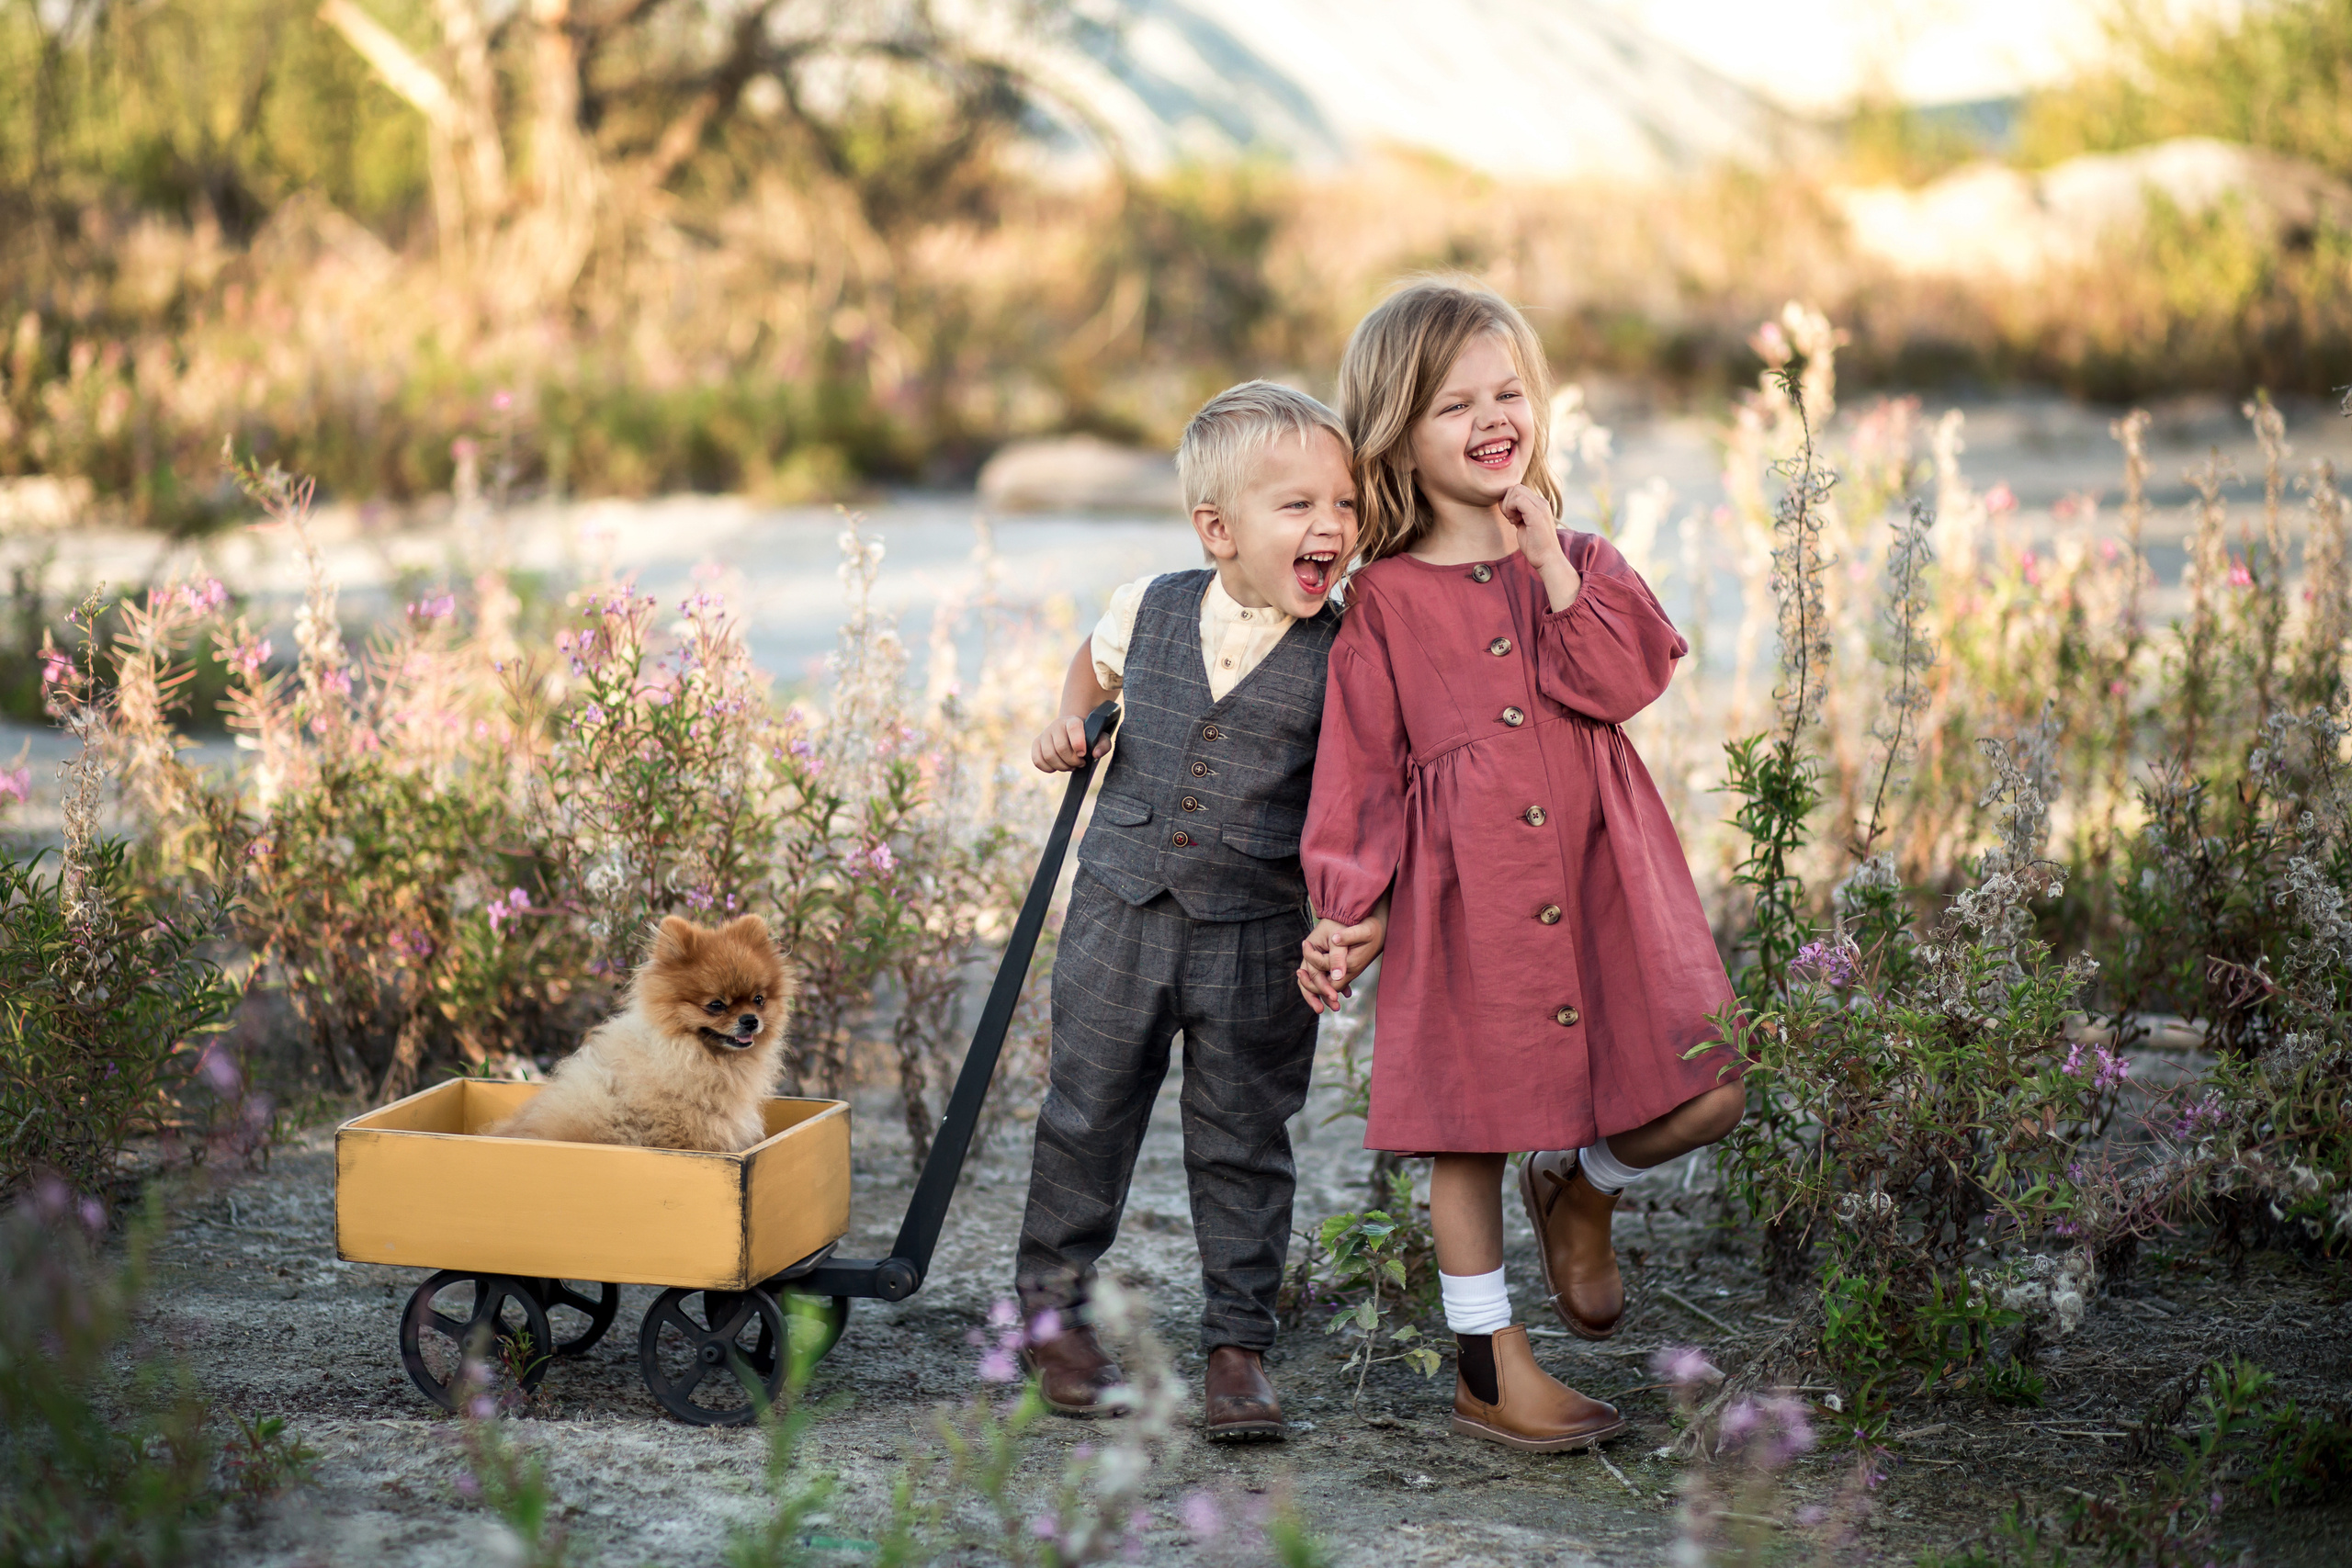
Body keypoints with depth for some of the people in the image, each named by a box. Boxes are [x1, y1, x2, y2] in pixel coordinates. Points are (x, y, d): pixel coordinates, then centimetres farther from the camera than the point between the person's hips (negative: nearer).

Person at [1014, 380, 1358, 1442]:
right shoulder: (1149, 610, -1)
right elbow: (1093, 664, 23)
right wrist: (1070, 721, 5)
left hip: (1258, 936, -2)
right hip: (1122, 913, 2)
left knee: (1243, 1143, 6)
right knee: (1086, 1114, 12)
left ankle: (1238, 1345, 19)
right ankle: (1051, 1307, 30)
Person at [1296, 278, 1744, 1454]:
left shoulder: (1581, 561, 10)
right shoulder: (1384, 603, 1)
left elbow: (1629, 680, -7)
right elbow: (1362, 768, 2)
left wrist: (1551, 563, -12)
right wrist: (1350, 907, -2)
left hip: (1600, 875, 3)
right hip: (1461, 893, -2)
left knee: (1704, 1098, -4)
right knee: (1469, 1130, 6)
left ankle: (1581, 1188, 28)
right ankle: (1489, 1368, 22)